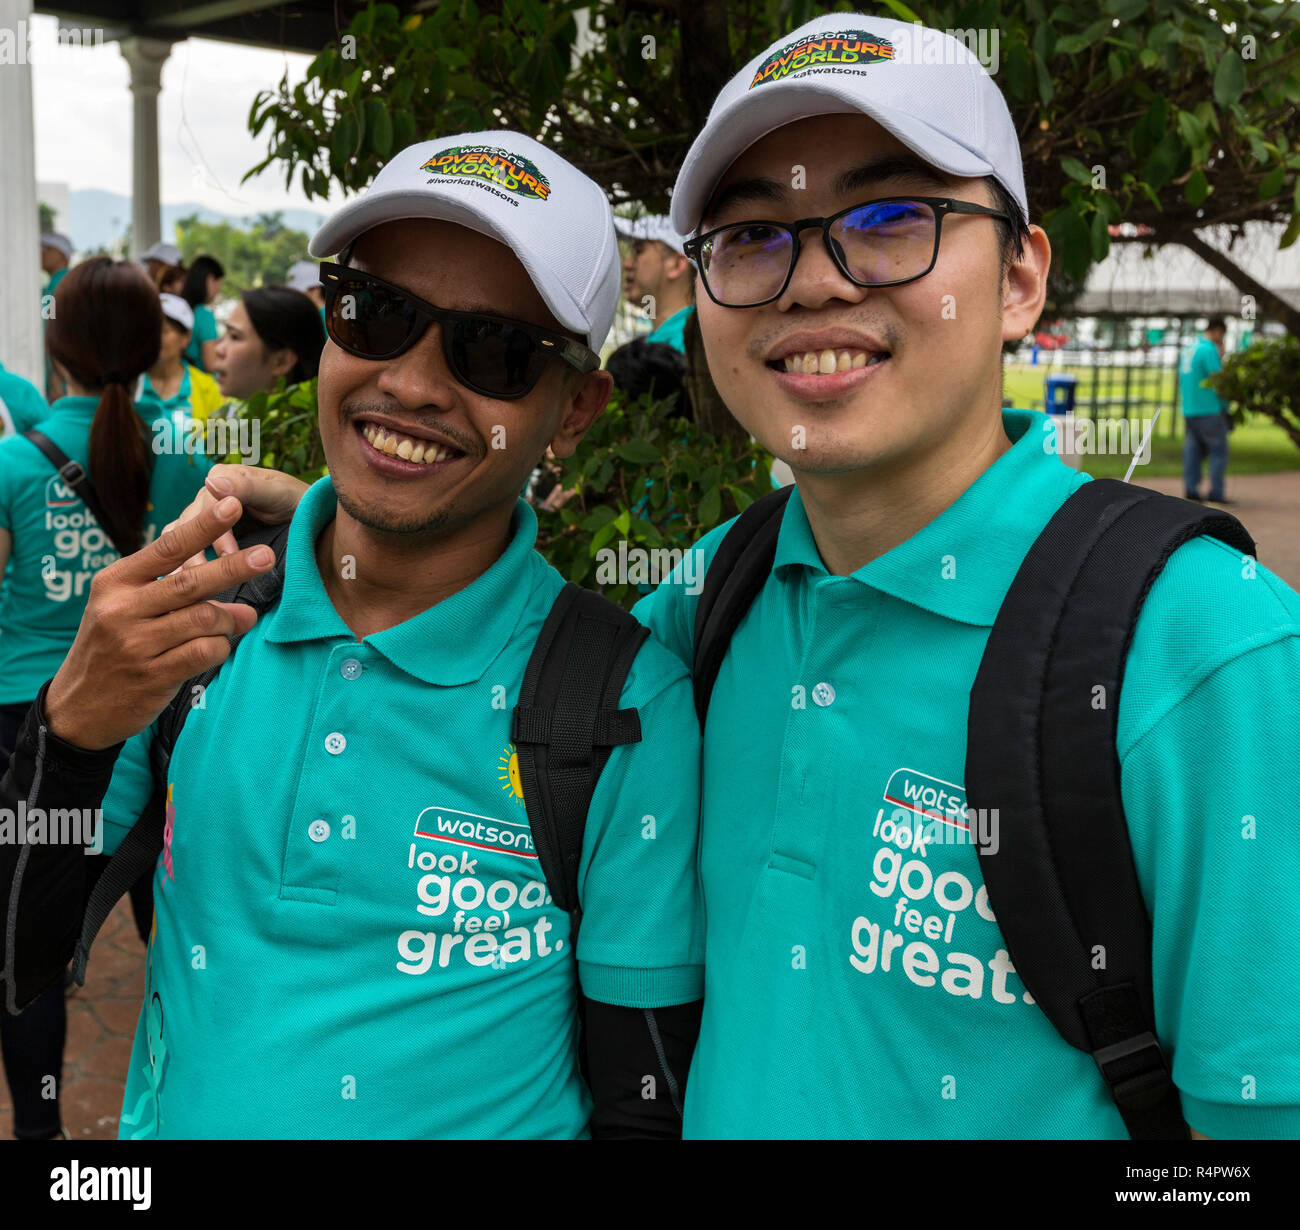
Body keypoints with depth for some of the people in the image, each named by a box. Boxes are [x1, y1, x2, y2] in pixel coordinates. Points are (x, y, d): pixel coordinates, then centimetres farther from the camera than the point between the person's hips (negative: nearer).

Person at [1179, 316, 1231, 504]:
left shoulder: (1188, 349, 13)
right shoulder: (1209, 350, -13)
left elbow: (1181, 381, 19)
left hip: (1189, 410, 8)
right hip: (1209, 410, -8)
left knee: (1193, 450, 10)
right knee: (1219, 451, -1)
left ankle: (1190, 489, 7)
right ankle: (1216, 492, -2)